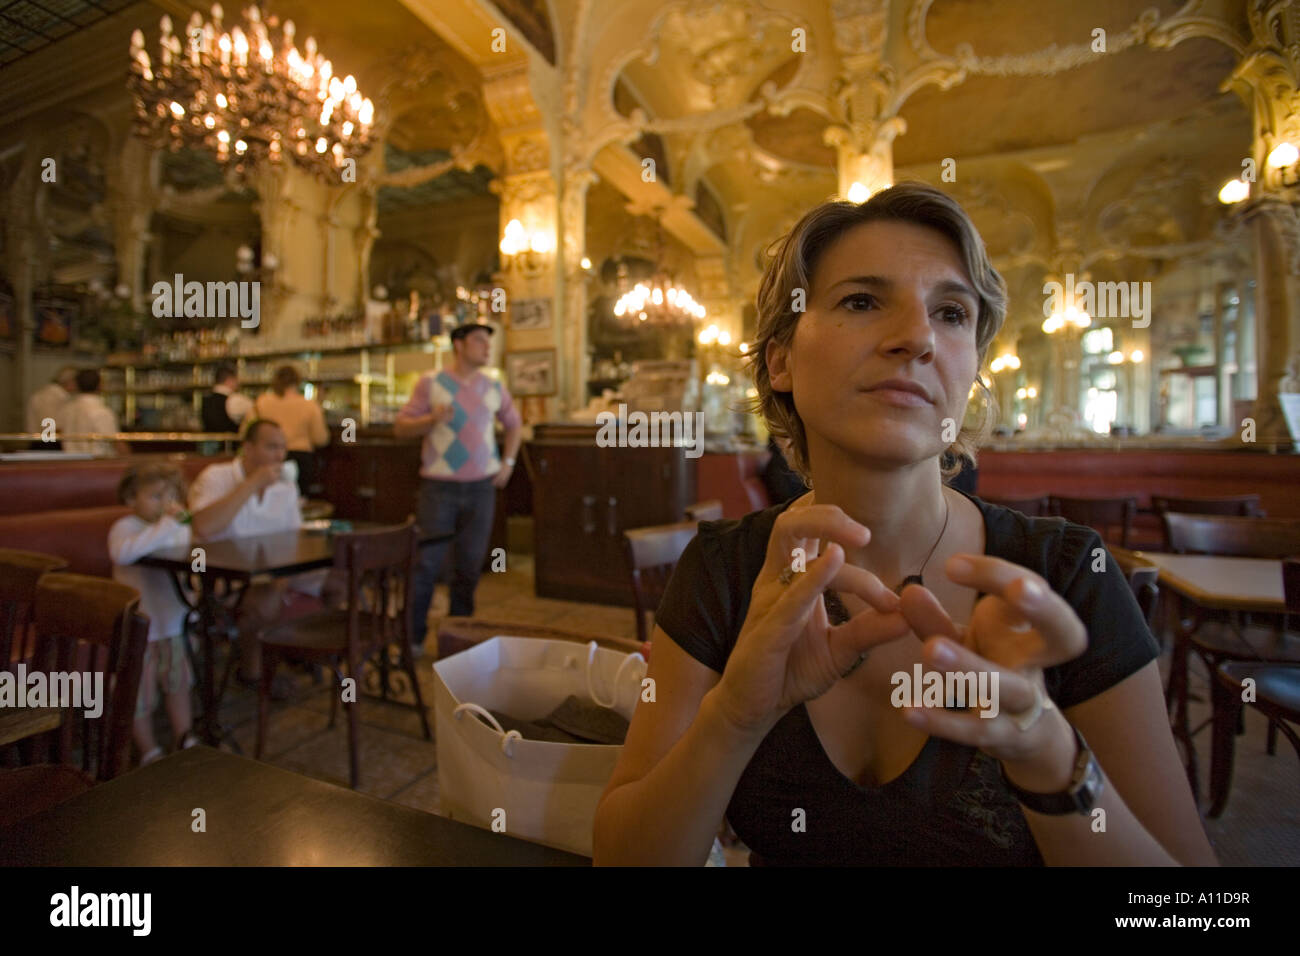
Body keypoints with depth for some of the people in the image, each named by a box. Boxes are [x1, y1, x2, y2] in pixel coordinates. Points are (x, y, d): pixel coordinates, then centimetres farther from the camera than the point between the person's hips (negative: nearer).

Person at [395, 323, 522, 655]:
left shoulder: (494, 388, 9)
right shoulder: (431, 383, -1)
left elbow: (513, 423, 23)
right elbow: (400, 428, -1)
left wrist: (508, 461, 12)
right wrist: (432, 419, -19)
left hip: (481, 487, 3)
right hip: (439, 486, -3)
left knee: (469, 565, 8)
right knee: (426, 563, -1)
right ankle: (413, 637, 14)